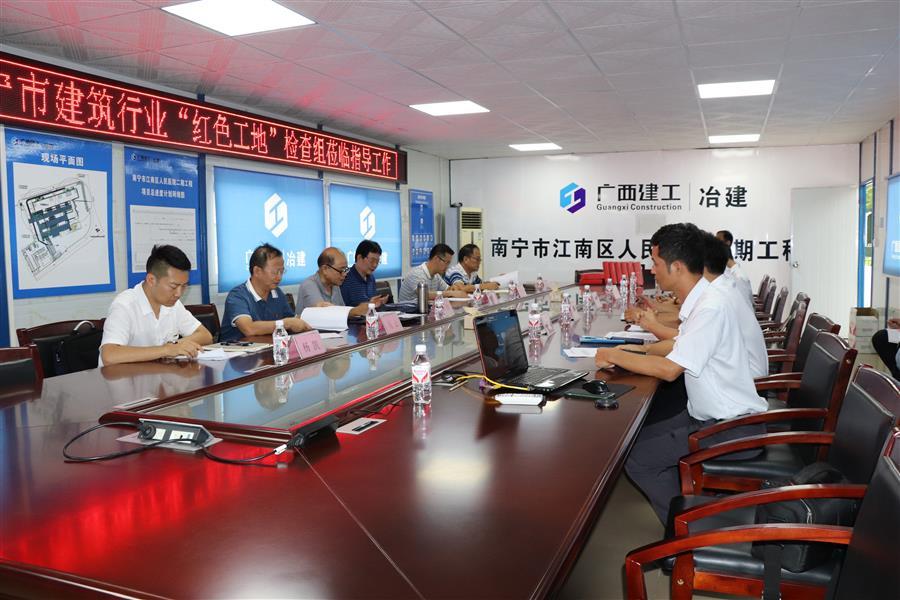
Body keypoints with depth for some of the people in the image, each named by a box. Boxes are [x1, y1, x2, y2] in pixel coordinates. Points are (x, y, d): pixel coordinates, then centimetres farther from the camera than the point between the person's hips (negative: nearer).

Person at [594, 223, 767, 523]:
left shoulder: (711, 307, -24)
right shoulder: (698, 301, 5)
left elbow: (670, 369, -25)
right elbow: (679, 346, 21)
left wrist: (614, 356, -13)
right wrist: (632, 350, 8)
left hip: (732, 429, -10)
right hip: (707, 416, 10)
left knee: (638, 459, -12)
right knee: (638, 440, 11)